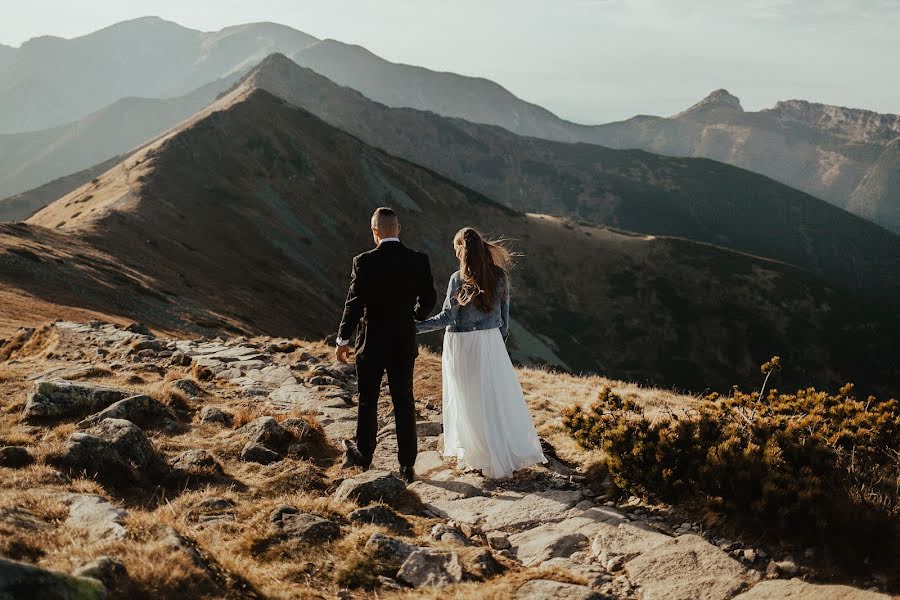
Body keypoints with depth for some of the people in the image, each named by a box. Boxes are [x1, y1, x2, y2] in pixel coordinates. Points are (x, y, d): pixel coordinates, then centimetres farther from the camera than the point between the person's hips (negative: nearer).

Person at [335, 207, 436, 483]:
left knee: (367, 401, 15)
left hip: (371, 343, -2)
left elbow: (354, 303, -12)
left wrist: (343, 339, 0)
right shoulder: (419, 261, -5)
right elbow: (429, 300, 2)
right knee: (404, 403, 9)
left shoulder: (364, 262, -14)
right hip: (405, 344, 2)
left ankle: (363, 455, 32)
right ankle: (407, 466, 11)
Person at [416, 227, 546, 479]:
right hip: (491, 343, 5)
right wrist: (501, 337, 21)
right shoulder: (499, 275, 0)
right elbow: (504, 314, 8)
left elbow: (447, 318, -17)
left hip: (463, 345, -5)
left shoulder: (459, 279, -17)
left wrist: (415, 327, -11)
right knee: (500, 397, 15)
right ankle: (515, 451, 22)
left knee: (471, 402, 7)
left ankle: (479, 458, 17)